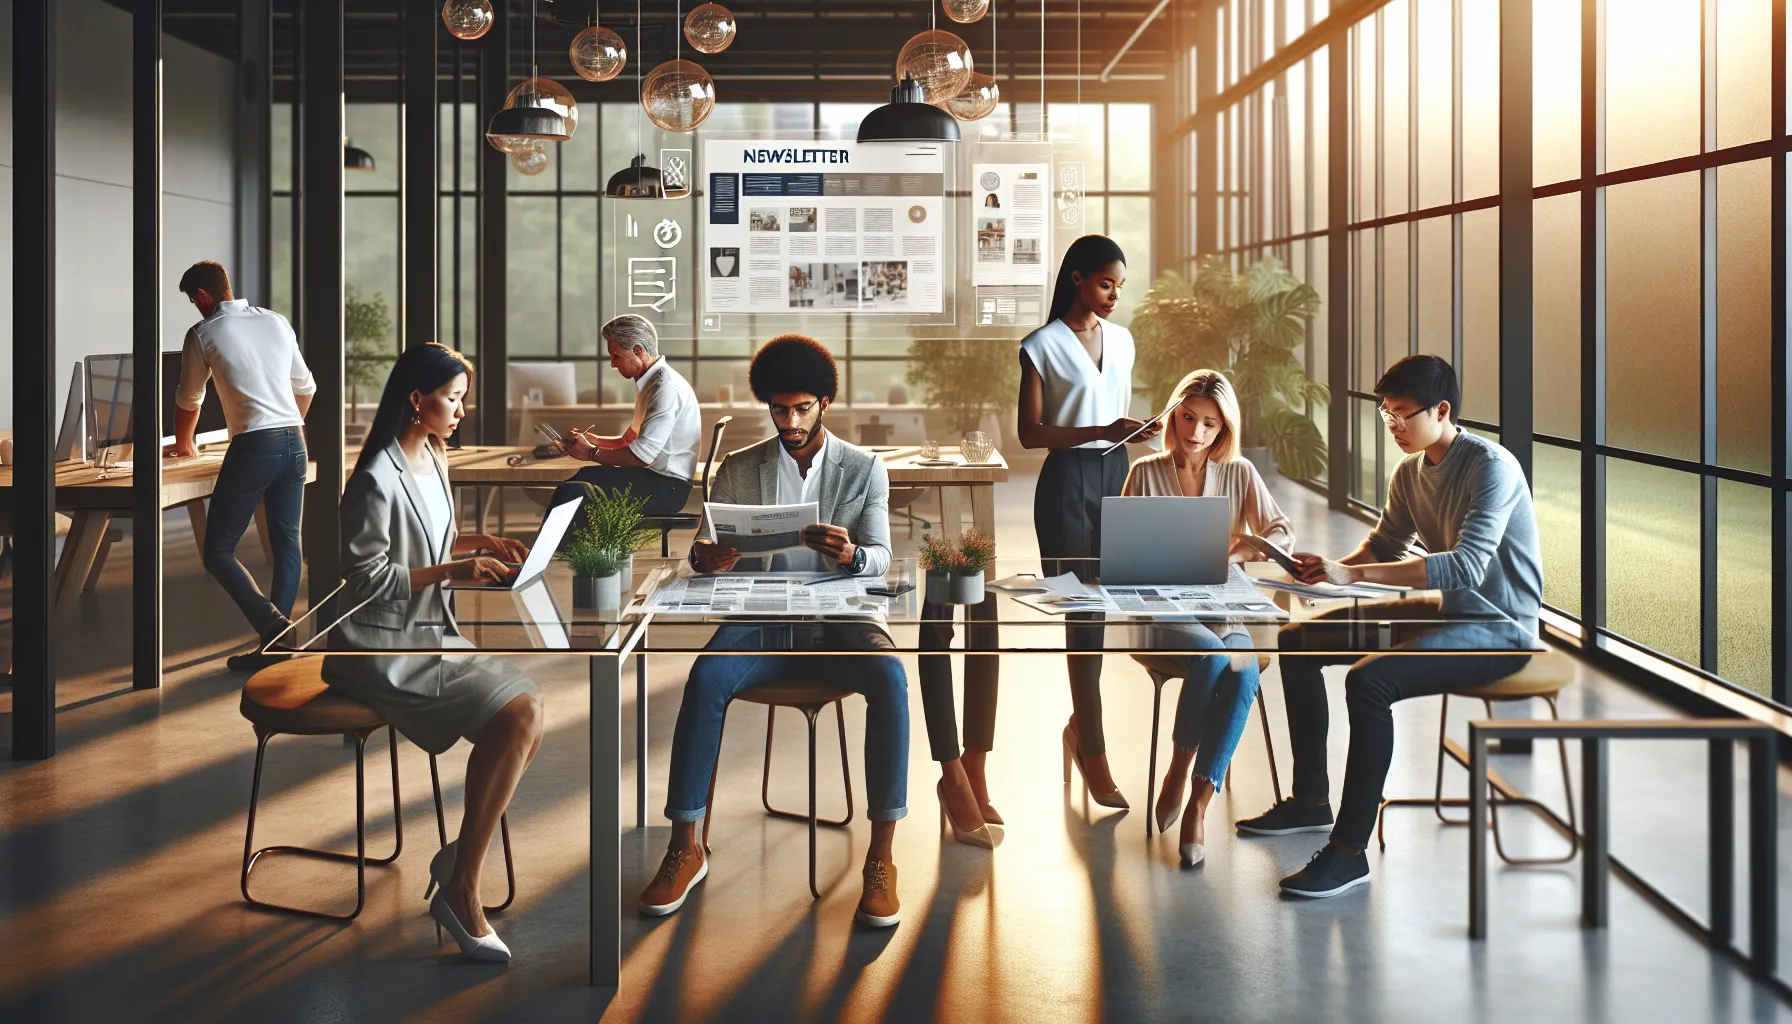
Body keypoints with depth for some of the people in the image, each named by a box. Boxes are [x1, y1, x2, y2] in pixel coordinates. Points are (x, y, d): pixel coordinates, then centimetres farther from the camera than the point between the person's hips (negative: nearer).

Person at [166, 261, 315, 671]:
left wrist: (184, 444, 35)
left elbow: (189, 399, 16)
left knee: (218, 552, -1)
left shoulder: (203, 334, 2)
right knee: (287, 546, 10)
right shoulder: (277, 322, 14)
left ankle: (273, 626, -17)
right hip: (294, 441, 6)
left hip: (253, 447, -6)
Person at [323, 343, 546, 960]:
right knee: (517, 716, -21)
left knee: (530, 712, -9)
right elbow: (366, 577, -18)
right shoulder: (378, 480, -19)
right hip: (384, 649, -9)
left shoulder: (433, 461, 11)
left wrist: (478, 543, 6)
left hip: (431, 634, 9)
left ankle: (461, 857, -1)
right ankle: (461, 888, -13)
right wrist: (452, 571, -20)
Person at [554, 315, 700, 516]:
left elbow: (642, 456, -22)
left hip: (666, 487, -10)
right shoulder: (649, 383, 15)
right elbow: (631, 439, 27)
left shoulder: (666, 388, -17)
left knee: (569, 493, -21)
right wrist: (596, 440, 14)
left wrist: (592, 453, -11)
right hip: (653, 477, 10)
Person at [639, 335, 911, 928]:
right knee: (706, 676, -32)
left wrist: (850, 554, -26)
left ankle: (881, 859, -30)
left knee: (890, 678, -33)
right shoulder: (739, 470, 13)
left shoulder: (865, 469, 10)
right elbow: (702, 552, 8)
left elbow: (880, 559, -1)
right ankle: (685, 848, -24)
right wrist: (706, 557, -18)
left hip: (837, 621, -1)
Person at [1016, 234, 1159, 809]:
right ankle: (1094, 755, -1)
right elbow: (1029, 433, -8)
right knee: (1083, 615, -5)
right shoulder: (1043, 346, -5)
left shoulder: (1121, 340, 12)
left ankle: (1081, 724, 18)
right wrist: (1101, 433, -18)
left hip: (1116, 474, 5)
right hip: (1068, 480, -5)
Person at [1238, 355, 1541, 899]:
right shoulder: (1410, 472, 5)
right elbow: (1384, 545, 18)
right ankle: (1311, 800, 19)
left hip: (1500, 626, -9)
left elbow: (1467, 566, -33)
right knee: (1297, 642, 8)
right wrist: (1330, 567, -5)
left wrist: (1352, 574, -35)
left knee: (1368, 681, -32)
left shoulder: (1490, 467, -21)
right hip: (1448, 610, 9)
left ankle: (1350, 850, -24)